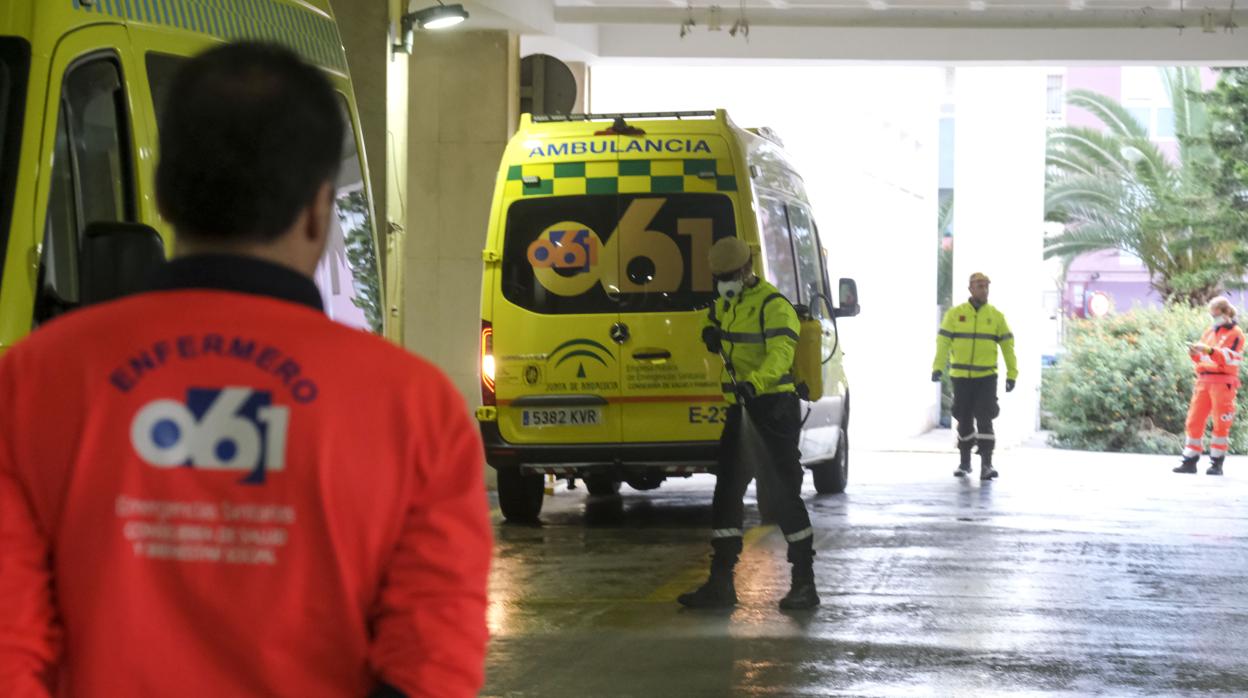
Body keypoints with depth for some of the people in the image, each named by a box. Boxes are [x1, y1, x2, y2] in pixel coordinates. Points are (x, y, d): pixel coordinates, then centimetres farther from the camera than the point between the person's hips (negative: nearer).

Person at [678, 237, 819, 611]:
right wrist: (711, 332, 10)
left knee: (784, 493, -7)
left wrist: (753, 383, -49)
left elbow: (780, 354, -30)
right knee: (727, 492, 8)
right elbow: (714, 317, 36)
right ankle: (720, 583, 13)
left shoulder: (774, 306, -15)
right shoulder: (727, 304, 13)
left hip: (773, 410, -9)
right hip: (740, 410, 9)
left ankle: (805, 584, 0)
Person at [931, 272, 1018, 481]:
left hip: (987, 377, -1)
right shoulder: (955, 314, 1)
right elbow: (943, 342, -4)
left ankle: (986, 465, -11)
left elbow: (1007, 345, 6)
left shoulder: (996, 316, 4)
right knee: (964, 421, 9)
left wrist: (1012, 374, 1)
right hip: (961, 377, 1)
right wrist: (938, 367, -17)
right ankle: (964, 462, 23)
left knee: (984, 419, -10)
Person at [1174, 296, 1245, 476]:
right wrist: (1194, 353, -3)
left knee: (1221, 424, -4)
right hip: (1204, 380, 6)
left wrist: (1208, 350, -27)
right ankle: (1190, 461, 4)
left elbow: (1228, 357, -15)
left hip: (1223, 382, -6)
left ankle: (1217, 463, 1)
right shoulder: (1209, 332, 18)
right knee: (1195, 420, 1)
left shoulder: (1235, 333, -2)